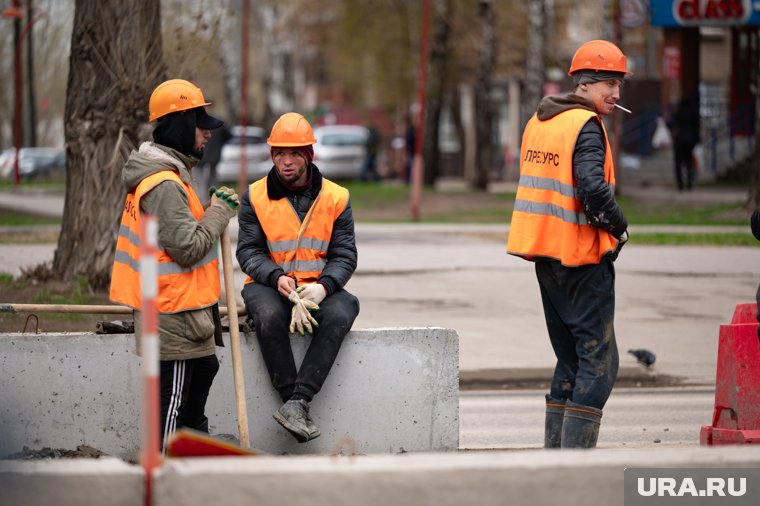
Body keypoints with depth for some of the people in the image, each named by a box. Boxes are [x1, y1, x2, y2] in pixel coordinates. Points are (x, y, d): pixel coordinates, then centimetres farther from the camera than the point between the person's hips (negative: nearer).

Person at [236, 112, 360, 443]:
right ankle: (295, 403, -28)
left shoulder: (335, 198, 4)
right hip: (269, 285, -1)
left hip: (318, 287, 1)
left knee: (340, 314, -33)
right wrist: (276, 278, -22)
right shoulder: (255, 197, 3)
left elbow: (345, 255, 1)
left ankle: (298, 402, -36)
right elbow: (248, 251, -1)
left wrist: (324, 286, -20)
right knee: (268, 316, -36)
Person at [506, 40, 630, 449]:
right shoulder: (585, 125, -13)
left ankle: (555, 448, 16)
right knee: (598, 360, -5)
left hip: (546, 254, 9)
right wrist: (619, 226, -10)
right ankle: (576, 450, -11)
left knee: (571, 359, 17)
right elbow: (593, 187, -26)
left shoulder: (538, 121, 14)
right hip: (582, 256, -9)